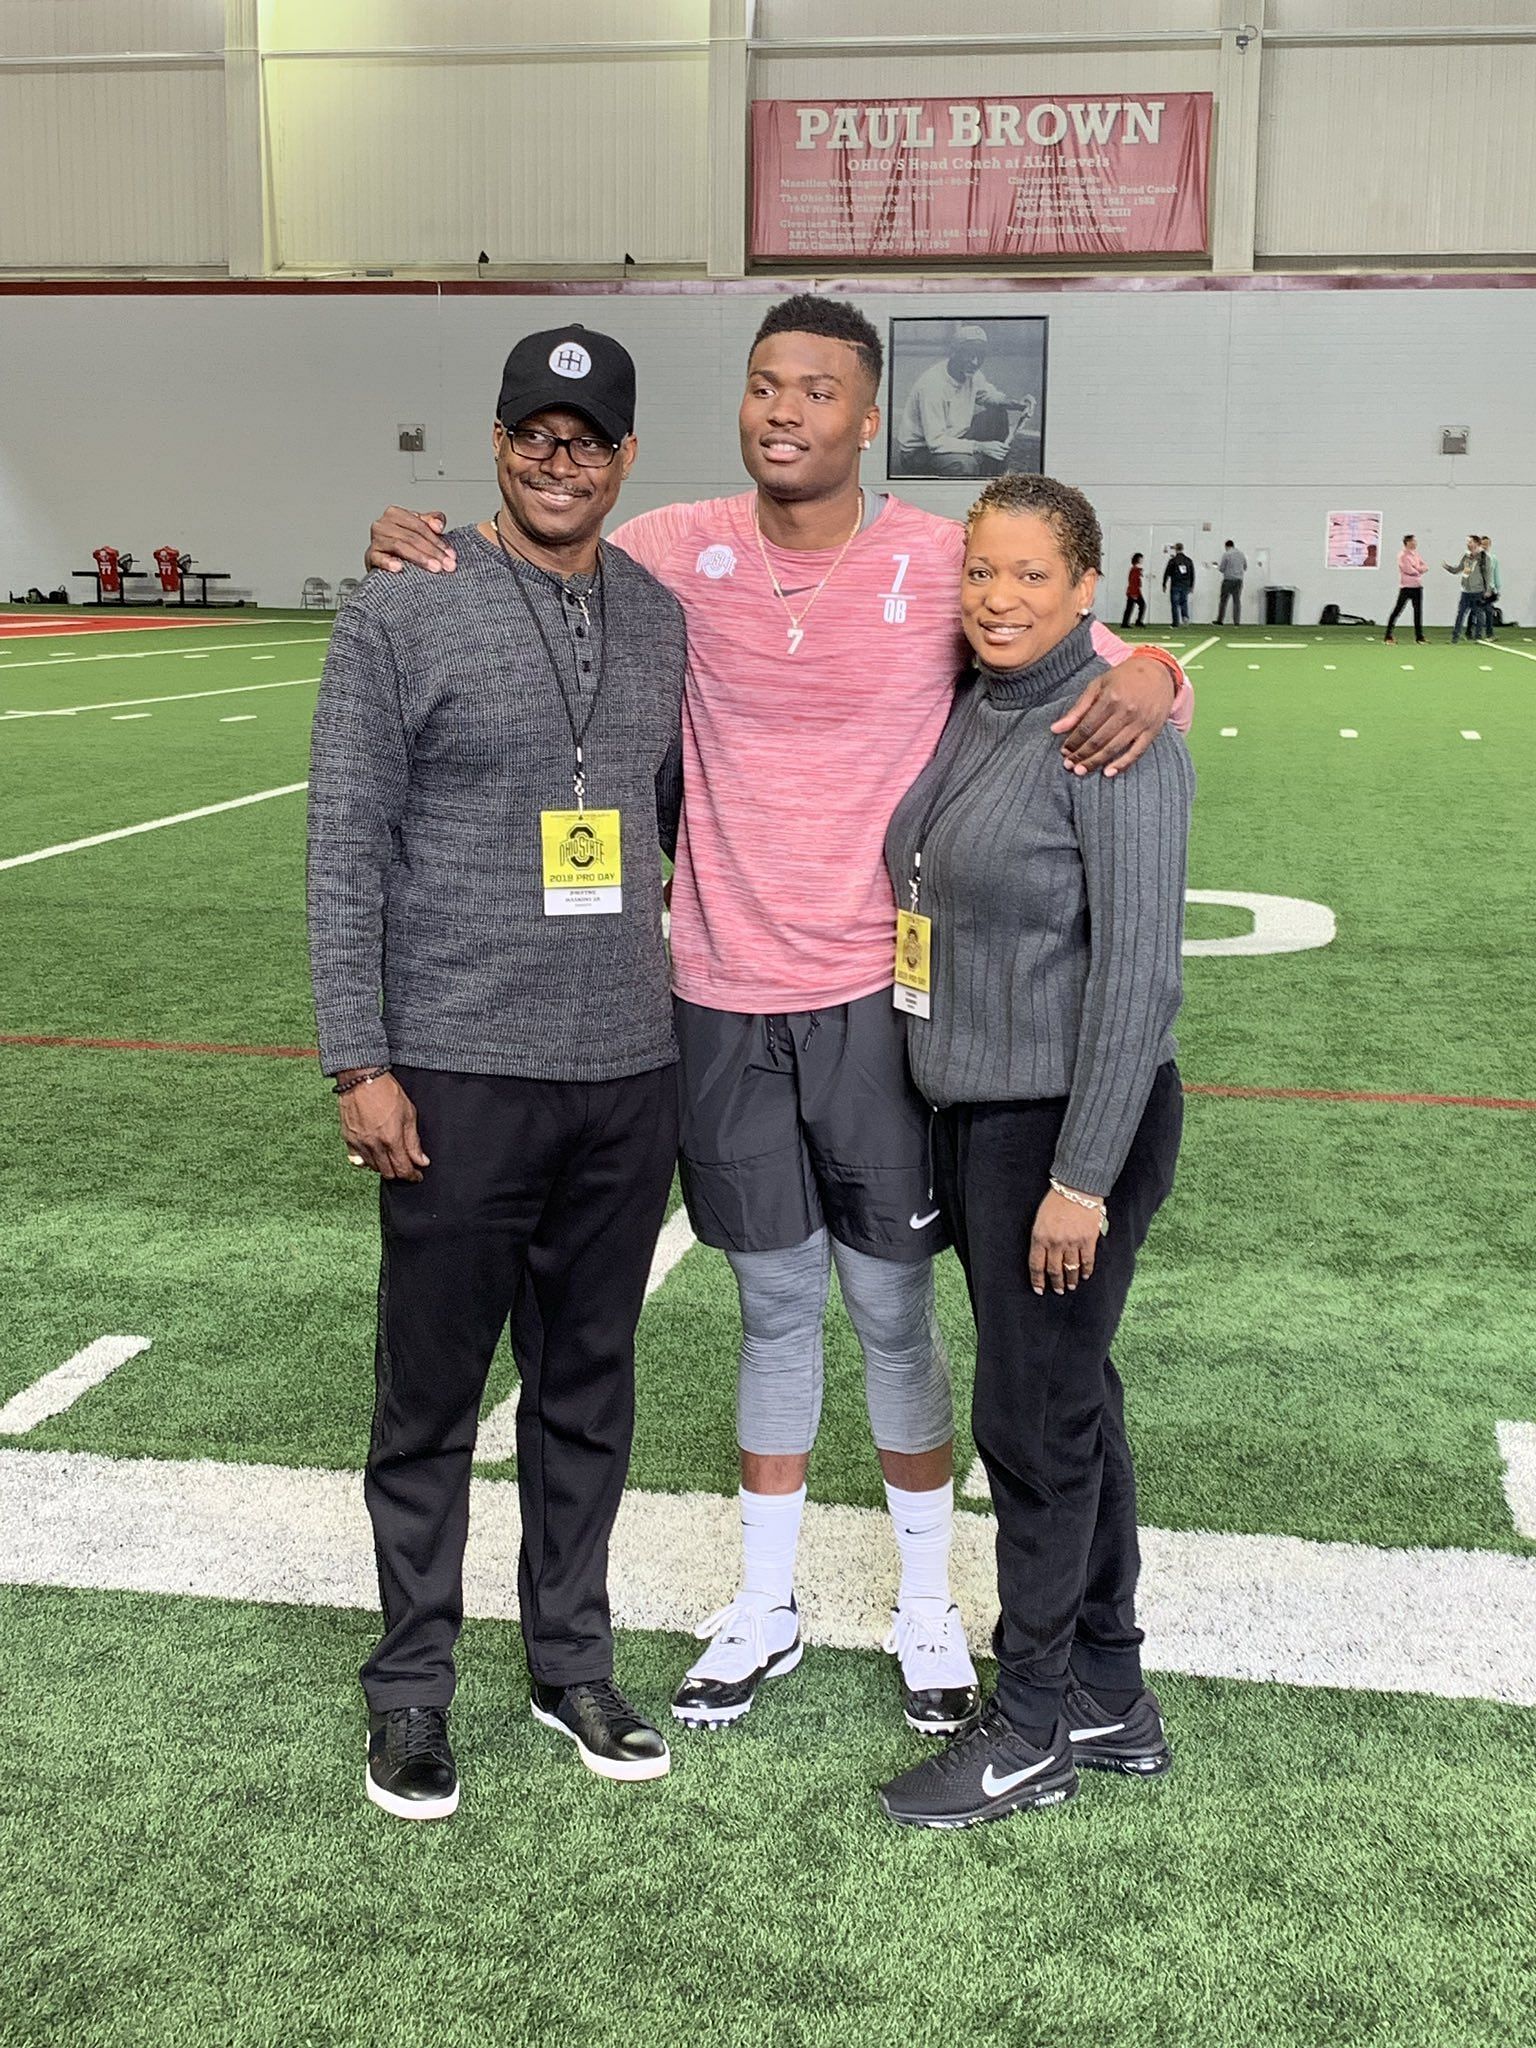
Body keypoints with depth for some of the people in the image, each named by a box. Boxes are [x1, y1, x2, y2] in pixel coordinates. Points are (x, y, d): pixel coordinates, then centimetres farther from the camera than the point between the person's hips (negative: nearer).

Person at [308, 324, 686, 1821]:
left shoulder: (662, 618, 10)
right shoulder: (402, 614, -4)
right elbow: (345, 851, -6)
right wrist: (358, 1063, -11)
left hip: (628, 1077, 4)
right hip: (458, 1078, -4)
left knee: (589, 1387, 14)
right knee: (432, 1395, 6)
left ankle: (571, 1661, 30)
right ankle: (410, 1688, 22)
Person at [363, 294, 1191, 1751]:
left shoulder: (945, 568, -5)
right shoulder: (679, 554, 1)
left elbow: (1090, 662, 1)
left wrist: (1151, 677, -23)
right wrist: (413, 549, -5)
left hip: (876, 1001, -2)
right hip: (723, 1003, 2)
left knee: (893, 1315, 8)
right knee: (774, 1307, 14)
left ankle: (927, 1611, 29)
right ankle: (764, 1608, 32)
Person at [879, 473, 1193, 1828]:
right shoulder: (968, 710, 9)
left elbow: (1137, 968, -20)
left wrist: (1083, 1176, -20)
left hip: (1073, 1125, -8)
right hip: (976, 1110, 8)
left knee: (1034, 1417, 2)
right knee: (1071, 1403, 16)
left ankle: (1032, 1730, 19)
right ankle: (1111, 1700, 31)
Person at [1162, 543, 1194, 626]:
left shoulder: (1172, 561, -7)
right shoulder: (1188, 560, 6)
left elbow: (1167, 573, -4)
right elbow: (1192, 574, 10)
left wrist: (1164, 585, 5)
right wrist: (1191, 586, 17)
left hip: (1175, 586, -4)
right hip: (1185, 586, 4)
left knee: (1175, 604, 2)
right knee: (1184, 602, 15)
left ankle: (1176, 622, 1)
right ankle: (1185, 617, -7)